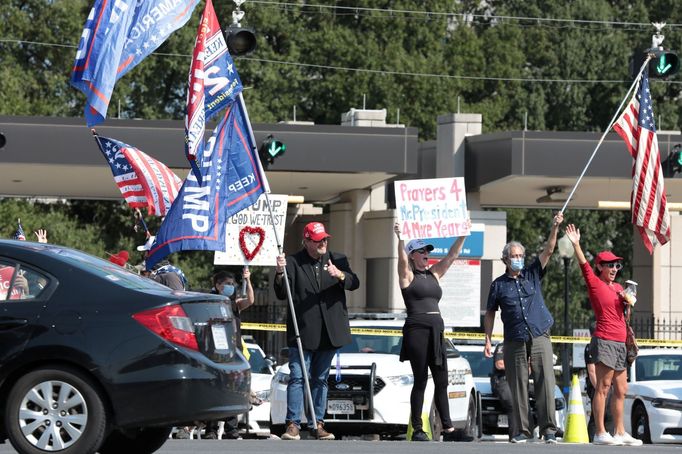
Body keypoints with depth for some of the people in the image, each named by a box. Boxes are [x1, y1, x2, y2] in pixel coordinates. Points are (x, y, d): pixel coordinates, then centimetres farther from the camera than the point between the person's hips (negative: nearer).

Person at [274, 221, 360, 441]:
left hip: (329, 332, 4)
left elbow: (354, 283, -2)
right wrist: (280, 274, -23)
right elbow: (282, 294, -4)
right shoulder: (293, 262, 0)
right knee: (297, 377, -9)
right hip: (302, 332, -3)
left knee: (321, 379, 11)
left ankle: (318, 424, 15)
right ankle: (293, 424, -11)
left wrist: (340, 275, -23)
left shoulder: (338, 260, 10)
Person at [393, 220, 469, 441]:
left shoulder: (434, 274, 16)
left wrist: (463, 235, 3)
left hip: (436, 332, 6)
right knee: (420, 381, -4)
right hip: (417, 330, -6)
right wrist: (399, 238, -35)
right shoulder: (408, 276, -1)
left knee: (441, 381, 5)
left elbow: (452, 256, 13)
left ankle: (447, 426, 8)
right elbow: (402, 259, -19)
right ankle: (417, 430, 0)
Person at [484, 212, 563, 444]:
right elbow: (490, 314, 12)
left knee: (545, 384, -7)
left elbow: (548, 250, 1)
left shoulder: (533, 274, 10)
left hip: (540, 338, 0)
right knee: (518, 387, 0)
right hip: (514, 342, 0)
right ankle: (522, 430, 6)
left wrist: (555, 227, -13)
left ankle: (549, 429, -7)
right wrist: (488, 340, 4)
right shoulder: (498, 285, 8)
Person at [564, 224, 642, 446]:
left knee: (621, 389, 10)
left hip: (620, 342, 8)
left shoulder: (618, 287, 19)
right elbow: (583, 264, -15)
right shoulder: (595, 283, -1)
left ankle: (619, 432, 16)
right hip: (604, 340, -8)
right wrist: (576, 244, -24)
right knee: (603, 386, -8)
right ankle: (600, 433, -9)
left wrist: (628, 303, 6)